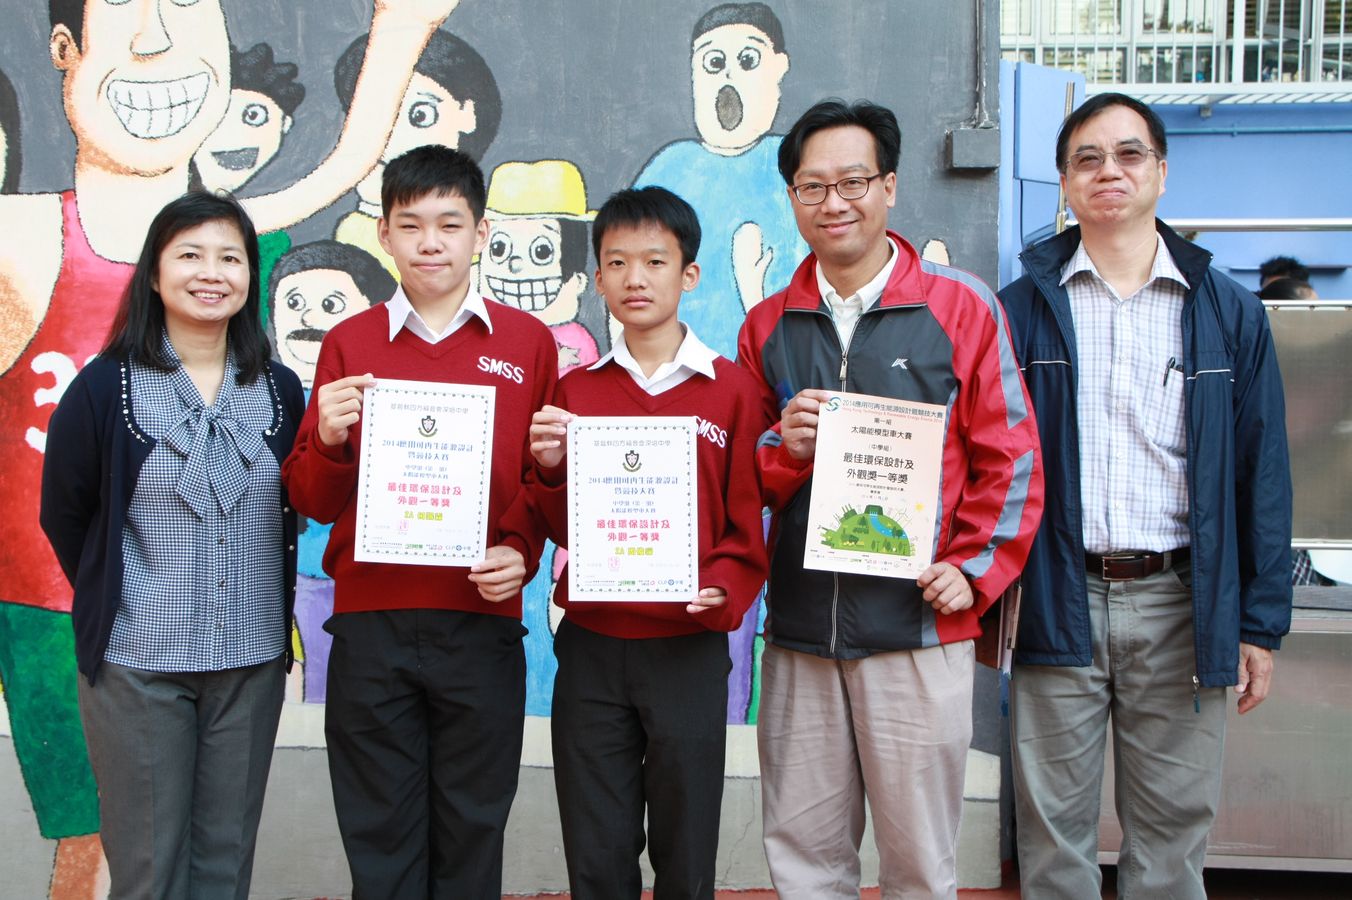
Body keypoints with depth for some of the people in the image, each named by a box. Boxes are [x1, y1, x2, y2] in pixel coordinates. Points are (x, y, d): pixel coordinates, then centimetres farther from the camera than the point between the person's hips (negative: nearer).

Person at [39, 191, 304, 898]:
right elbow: (63, 516, 3)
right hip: (137, 662, -2)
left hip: (252, 661, 2)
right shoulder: (105, 387, -6)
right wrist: (115, 601, 8)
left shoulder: (280, 390, 1)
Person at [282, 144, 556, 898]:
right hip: (370, 621, 1)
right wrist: (329, 440, -13)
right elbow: (314, 501, 7)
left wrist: (520, 551, -10)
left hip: (481, 621, -1)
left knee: (471, 835, 10)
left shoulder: (528, 342, 4)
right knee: (380, 838, 10)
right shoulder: (350, 343, 7)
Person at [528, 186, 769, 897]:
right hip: (590, 646, 2)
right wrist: (551, 469, -13)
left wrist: (723, 591, -18)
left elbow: (749, 529, -1)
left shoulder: (731, 390, -1)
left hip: (688, 648, -2)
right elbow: (562, 530, 5)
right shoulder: (575, 391, 6)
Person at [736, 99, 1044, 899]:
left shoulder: (963, 308, 0)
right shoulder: (767, 326, 10)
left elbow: (1012, 457, 1)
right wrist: (785, 448, -9)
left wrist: (973, 570, -8)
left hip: (920, 628, -3)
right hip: (798, 630, 3)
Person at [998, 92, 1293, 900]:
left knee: (1173, 833, 10)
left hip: (1180, 606, 1)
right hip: (1057, 600, -1)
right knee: (1054, 832, 8)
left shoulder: (1230, 313, 6)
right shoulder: (1024, 308, 4)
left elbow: (1262, 474, 6)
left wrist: (1261, 623, 3)